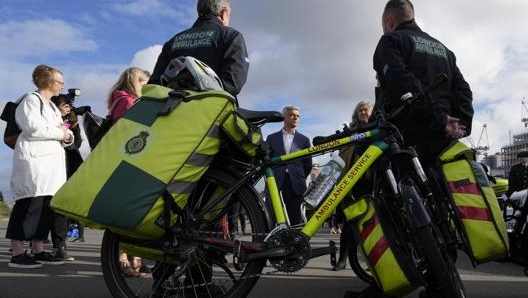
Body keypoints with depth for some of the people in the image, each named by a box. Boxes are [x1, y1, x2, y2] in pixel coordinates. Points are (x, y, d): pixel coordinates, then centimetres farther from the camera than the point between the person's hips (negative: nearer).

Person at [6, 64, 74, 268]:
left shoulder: (51, 106, 26)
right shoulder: (31, 100, -2)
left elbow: (63, 133, 23)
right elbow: (33, 129, -17)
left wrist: (67, 136, 0)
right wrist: (60, 133, -6)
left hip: (52, 162, 8)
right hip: (34, 160, -8)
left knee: (47, 207, 5)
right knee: (29, 205, -10)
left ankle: (38, 251, 11)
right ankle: (17, 254, -6)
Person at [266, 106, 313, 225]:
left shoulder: (304, 140, 13)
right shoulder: (271, 138, 12)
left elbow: (308, 165, 13)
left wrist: (299, 179, 6)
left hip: (295, 185, 1)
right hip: (275, 182, -1)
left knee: (295, 220, 2)